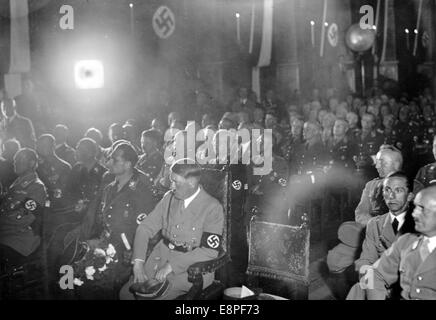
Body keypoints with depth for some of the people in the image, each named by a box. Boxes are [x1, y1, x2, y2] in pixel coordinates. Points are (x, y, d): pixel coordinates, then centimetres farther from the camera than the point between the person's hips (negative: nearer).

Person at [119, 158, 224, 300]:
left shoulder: (212, 207, -12)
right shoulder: (169, 197, 5)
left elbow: (209, 251, -17)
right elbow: (145, 227, 6)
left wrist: (171, 266, -21)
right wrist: (138, 262, -8)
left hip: (191, 268, -6)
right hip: (161, 257, 6)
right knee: (126, 293, -8)